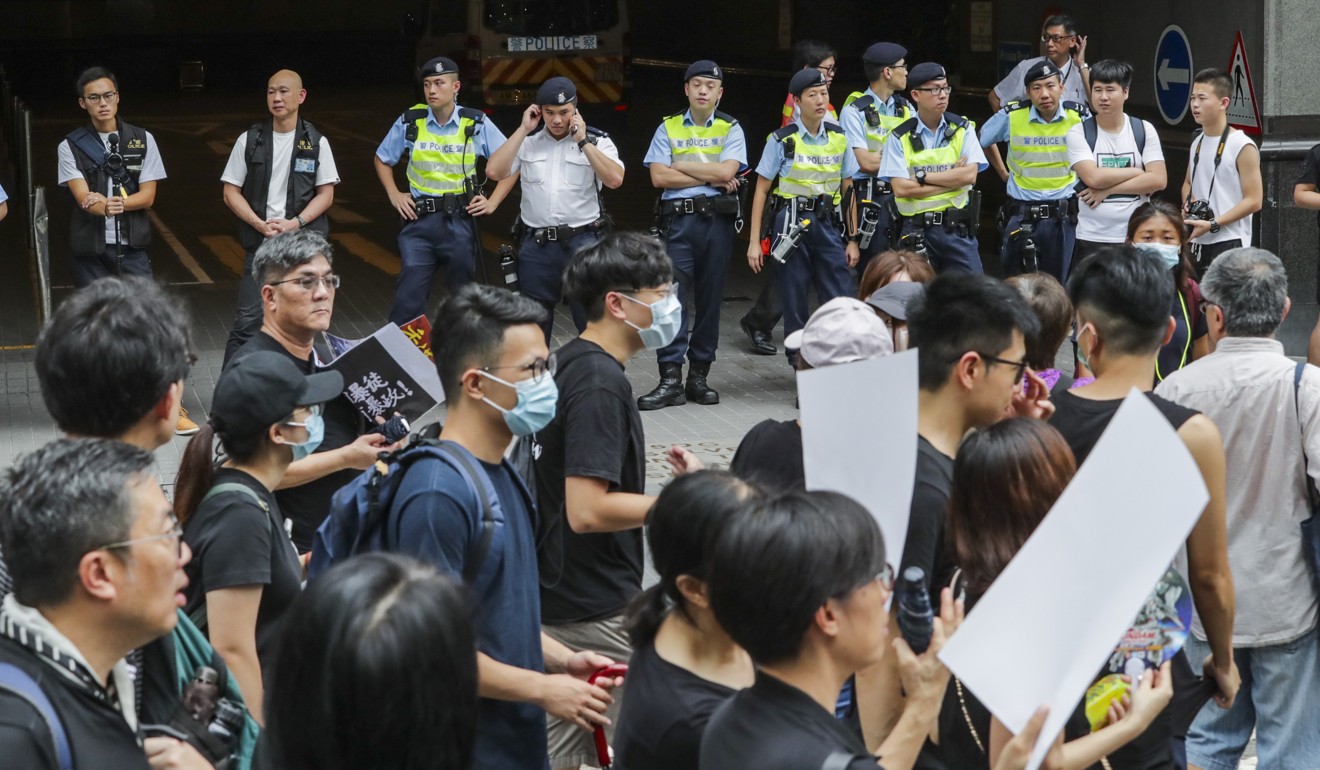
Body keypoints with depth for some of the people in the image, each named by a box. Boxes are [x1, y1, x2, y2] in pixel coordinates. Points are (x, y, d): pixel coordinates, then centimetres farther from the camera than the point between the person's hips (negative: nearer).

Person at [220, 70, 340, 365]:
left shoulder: (316, 142, 3)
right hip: (259, 243, -1)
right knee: (247, 320, -7)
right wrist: (260, 225, -11)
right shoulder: (249, 140, 3)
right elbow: (231, 192, 4)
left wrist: (295, 223, -12)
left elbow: (326, 195, 4)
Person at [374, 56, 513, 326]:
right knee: (408, 302, -7)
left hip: (460, 222, 0)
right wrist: (394, 195, 7)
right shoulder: (410, 122, 2)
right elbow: (382, 159, 18)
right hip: (419, 223, 0)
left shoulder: (476, 124, -1)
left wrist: (493, 202, 0)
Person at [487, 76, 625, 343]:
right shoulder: (527, 140, 7)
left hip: (582, 243, -3)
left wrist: (583, 141, -14)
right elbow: (494, 172, -6)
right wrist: (523, 130, -6)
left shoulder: (597, 141, 1)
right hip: (535, 246, 3)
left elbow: (615, 179, -15)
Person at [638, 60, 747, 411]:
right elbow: (659, 176, -3)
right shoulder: (668, 128, 9)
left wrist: (681, 165, -4)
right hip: (678, 219, 0)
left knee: (710, 297, 4)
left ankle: (699, 375, 12)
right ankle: (670, 379, -9)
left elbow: (727, 171, -9)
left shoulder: (730, 129, 8)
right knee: (672, 295, -9)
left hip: (717, 220, 1)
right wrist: (711, 177, -6)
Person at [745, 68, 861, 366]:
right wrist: (754, 241, -4)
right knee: (794, 301, 3)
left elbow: (847, 190, 11)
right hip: (791, 224, -2)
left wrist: (852, 239, 8)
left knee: (842, 300, -4)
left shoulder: (838, 138, 6)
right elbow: (761, 190, 0)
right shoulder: (782, 140, -3)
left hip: (827, 224, 2)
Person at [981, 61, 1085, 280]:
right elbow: (983, 140, 14)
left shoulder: (1079, 116, -5)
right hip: (1022, 215, 0)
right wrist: (1003, 173, 15)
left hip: (1064, 215, 0)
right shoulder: (1012, 116, -6)